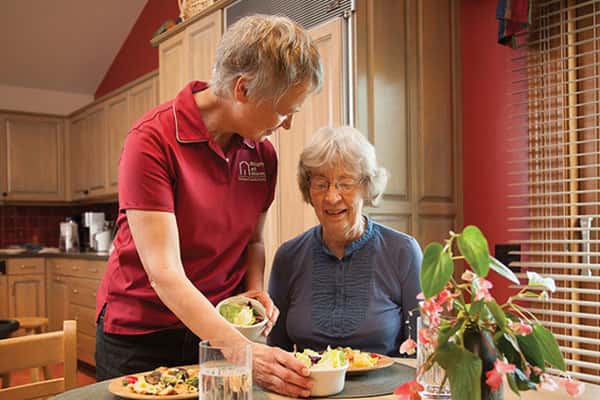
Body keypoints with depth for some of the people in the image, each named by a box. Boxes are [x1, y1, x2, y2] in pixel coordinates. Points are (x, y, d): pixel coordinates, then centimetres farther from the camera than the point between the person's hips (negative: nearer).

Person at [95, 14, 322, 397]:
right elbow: (164, 273, -26)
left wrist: (255, 290, -9)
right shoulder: (153, 140, -21)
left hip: (220, 331, 5)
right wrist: (243, 350, -34)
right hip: (140, 338, -4)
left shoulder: (264, 154, -3)